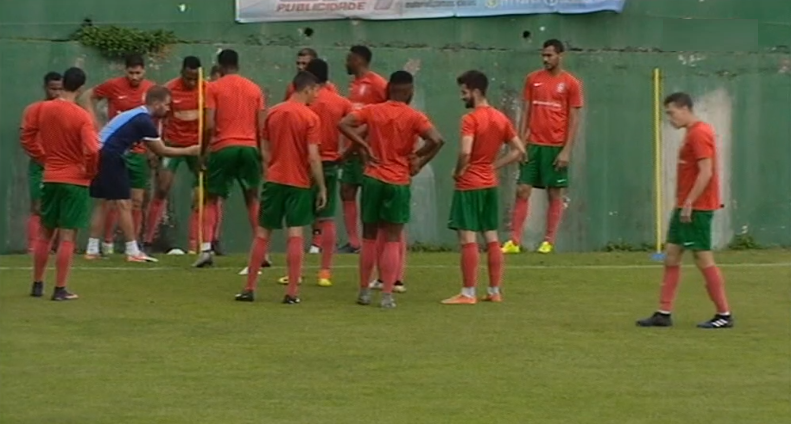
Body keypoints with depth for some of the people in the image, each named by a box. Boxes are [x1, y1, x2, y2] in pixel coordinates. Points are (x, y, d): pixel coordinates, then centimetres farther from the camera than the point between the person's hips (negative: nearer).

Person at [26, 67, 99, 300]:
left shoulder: (43, 109, 0)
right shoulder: (82, 116, -16)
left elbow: (29, 139, 11)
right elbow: (92, 151, -24)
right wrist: (91, 171, -7)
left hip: (50, 178, 5)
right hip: (75, 180, -5)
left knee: (44, 233, 16)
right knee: (67, 236, -1)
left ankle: (37, 284, 22)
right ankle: (60, 289, 0)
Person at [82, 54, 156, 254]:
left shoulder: (152, 89, 1)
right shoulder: (113, 86, -7)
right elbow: (88, 97, 7)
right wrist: (96, 123, -2)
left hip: (139, 151, 3)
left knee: (137, 201, 5)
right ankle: (107, 243, 8)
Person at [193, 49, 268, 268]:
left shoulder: (214, 88, 0)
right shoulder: (254, 89, 10)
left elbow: (209, 125, -8)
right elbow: (262, 127, 7)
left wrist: (202, 151, 0)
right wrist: (261, 154, 16)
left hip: (223, 148, -3)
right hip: (249, 147, 3)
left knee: (211, 198, 8)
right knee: (253, 199, 15)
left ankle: (206, 249, -5)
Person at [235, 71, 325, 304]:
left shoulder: (273, 113, 5)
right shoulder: (310, 117, -10)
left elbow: (265, 151, 10)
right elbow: (313, 157, -14)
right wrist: (321, 188, -8)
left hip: (274, 180, 4)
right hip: (299, 183, -4)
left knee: (262, 233, 10)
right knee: (295, 235, -2)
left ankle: (249, 288, 12)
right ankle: (292, 292, -3)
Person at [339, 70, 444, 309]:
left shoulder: (373, 111, 1)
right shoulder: (413, 117, -7)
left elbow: (343, 124, -9)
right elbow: (436, 140, -20)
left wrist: (364, 147, -4)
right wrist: (418, 159, -6)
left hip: (373, 178, 2)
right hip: (398, 182, -2)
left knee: (369, 238, 13)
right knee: (393, 240, 3)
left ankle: (364, 291, 17)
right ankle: (387, 295, -2)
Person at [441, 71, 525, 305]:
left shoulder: (470, 119, -15)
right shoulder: (501, 118, 7)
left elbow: (465, 152, -28)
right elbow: (519, 151, 10)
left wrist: (458, 171, -11)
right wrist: (493, 166, 9)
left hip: (469, 185, -8)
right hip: (490, 184, 8)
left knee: (467, 239, -4)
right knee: (491, 237, 11)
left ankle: (468, 293, -4)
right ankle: (495, 291, 15)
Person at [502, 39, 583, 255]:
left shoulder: (571, 84, -1)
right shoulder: (532, 79, 9)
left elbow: (574, 119, -3)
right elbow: (526, 113, 11)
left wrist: (567, 150, -10)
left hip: (556, 147, -3)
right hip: (533, 145, 3)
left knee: (555, 194, 1)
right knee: (522, 190, -2)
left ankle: (548, 242, 8)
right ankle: (514, 241, 0)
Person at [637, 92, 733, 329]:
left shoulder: (699, 134, -15)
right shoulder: (692, 133, 16)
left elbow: (706, 173, -22)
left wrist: (689, 203, -22)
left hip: (696, 208, -10)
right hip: (686, 206, 10)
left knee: (703, 258, -6)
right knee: (671, 255, 9)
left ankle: (724, 315, 1)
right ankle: (664, 313, 12)